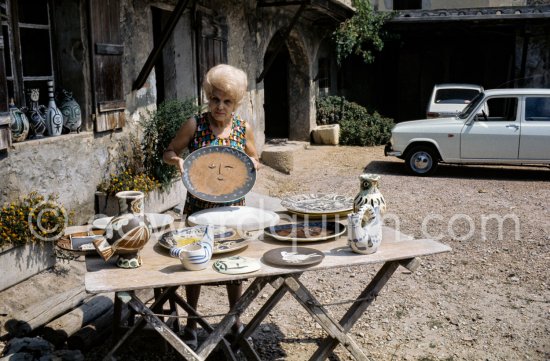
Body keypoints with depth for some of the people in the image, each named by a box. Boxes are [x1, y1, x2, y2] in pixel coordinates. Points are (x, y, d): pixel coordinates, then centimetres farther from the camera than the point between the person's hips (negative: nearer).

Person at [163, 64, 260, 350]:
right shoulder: (195, 124, -9)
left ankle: (235, 319, 33)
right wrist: (176, 159, -23)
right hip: (198, 205, -2)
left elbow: (255, 161, 10)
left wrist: (250, 163, -13)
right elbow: (168, 152, -1)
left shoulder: (244, 128, -2)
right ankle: (191, 324, 28)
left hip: (232, 205, 2)